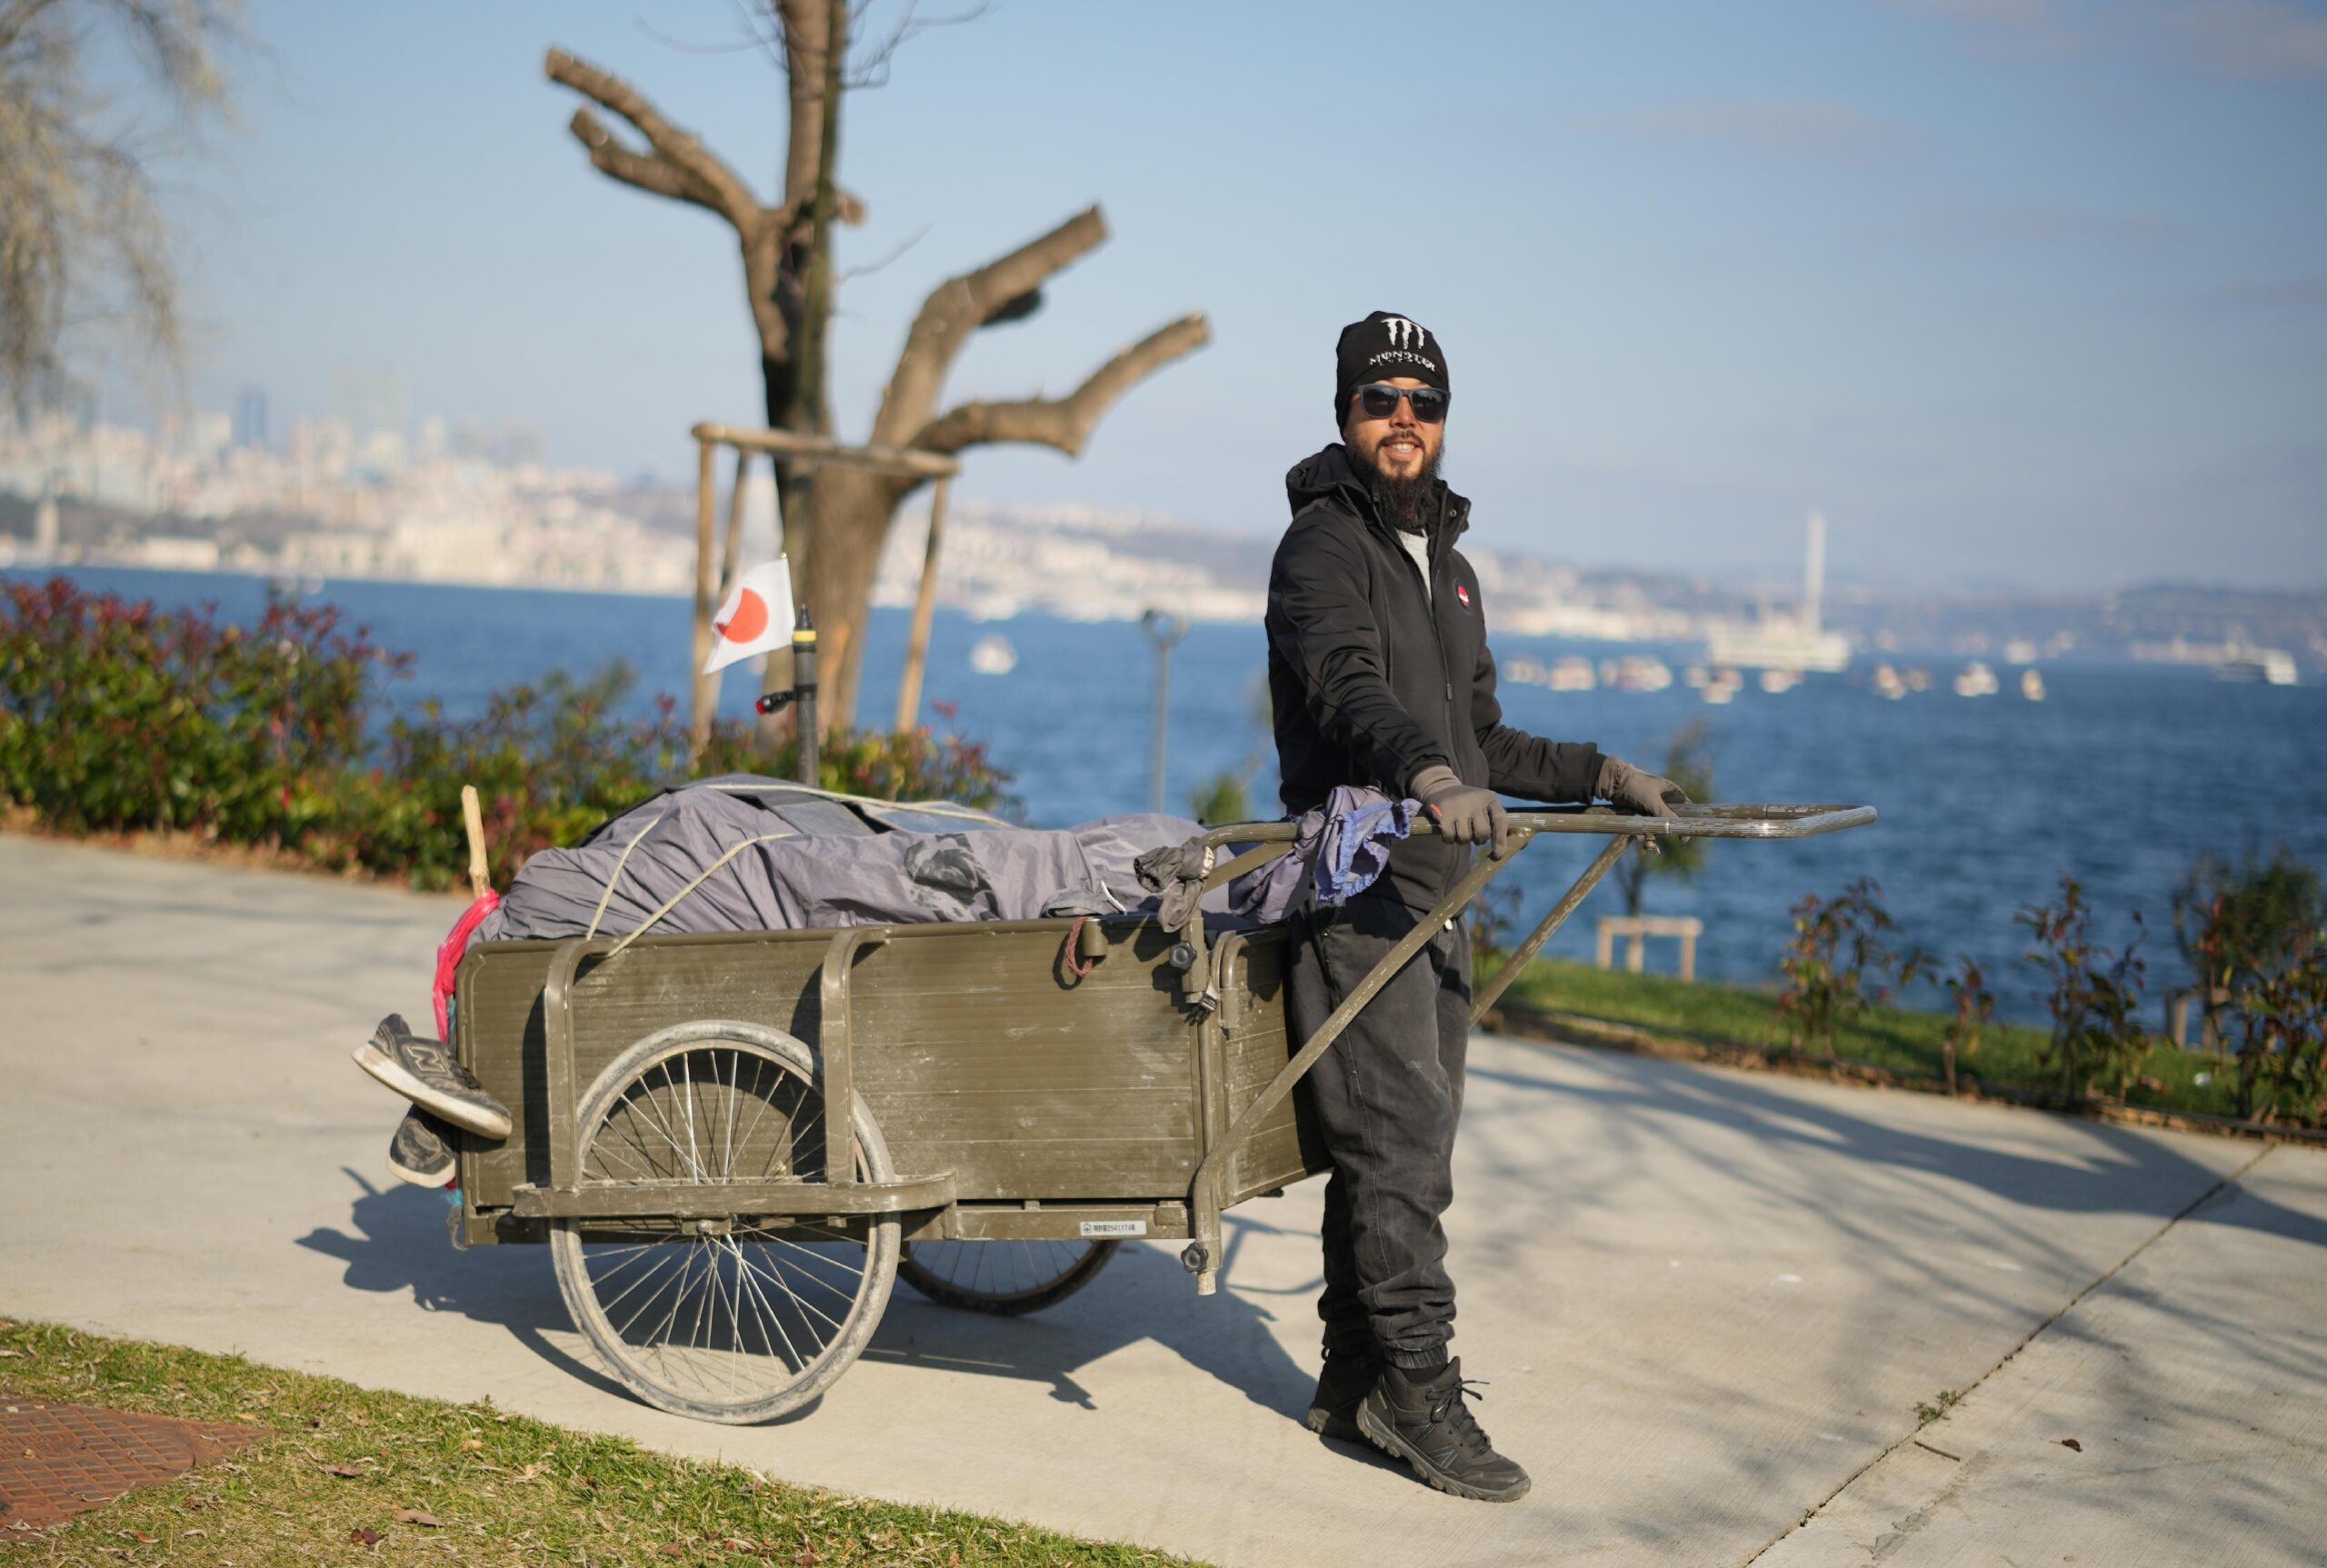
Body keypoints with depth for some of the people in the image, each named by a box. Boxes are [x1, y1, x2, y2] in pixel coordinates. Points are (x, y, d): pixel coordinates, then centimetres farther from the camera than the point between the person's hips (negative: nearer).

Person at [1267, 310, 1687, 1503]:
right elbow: (1346, 690, -26)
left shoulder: (1445, 560, 22)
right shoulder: (1324, 546, -6)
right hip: (1355, 885, -8)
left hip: (1435, 892, 8)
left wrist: (1599, 773, 23)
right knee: (1401, 1143, -12)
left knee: (1398, 1145, 9)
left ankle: (1356, 1383, 16)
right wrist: (1429, 775, -43)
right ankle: (1417, 1391, -8)